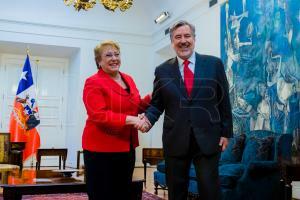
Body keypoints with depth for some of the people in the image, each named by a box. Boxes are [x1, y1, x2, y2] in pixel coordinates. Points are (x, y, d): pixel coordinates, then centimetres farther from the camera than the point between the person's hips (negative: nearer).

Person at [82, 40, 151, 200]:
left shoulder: (128, 79, 11)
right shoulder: (93, 83, -10)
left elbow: (136, 107, 16)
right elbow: (99, 115, -21)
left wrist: (151, 97, -2)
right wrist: (129, 120, -29)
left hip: (126, 147, 7)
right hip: (101, 149, -7)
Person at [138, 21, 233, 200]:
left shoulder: (214, 64, 3)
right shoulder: (163, 70, 5)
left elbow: (224, 101, 4)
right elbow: (157, 104, 6)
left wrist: (226, 132, 1)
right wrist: (148, 118, -14)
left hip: (208, 138, -1)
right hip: (175, 140, 2)